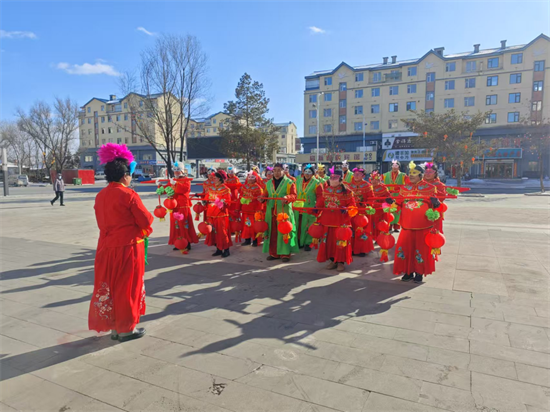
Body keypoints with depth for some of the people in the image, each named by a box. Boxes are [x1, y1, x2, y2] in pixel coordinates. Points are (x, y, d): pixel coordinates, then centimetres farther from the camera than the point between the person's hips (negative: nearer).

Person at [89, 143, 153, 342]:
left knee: (109, 286, 15)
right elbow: (146, 221, -12)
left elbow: (102, 221, 13)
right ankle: (126, 328, 18)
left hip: (107, 248, 7)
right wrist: (144, 231, 8)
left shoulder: (100, 196, 6)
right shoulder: (128, 194, -16)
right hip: (128, 247, -6)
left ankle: (113, 326, 28)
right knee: (127, 288, 6)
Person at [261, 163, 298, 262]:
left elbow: (293, 195, -8)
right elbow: (265, 195, 19)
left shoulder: (289, 182, 1)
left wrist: (287, 197, -28)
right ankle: (273, 253, 18)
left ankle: (285, 253, 7)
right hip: (271, 212, 4)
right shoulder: (269, 183, 16)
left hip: (284, 211, -4)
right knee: (272, 232, 6)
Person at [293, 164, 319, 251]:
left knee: (307, 226, 0)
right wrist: (293, 203, 14)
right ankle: (299, 242, 20)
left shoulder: (316, 183, -2)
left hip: (309, 208, -4)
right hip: (298, 207, 4)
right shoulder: (298, 180, 10)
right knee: (298, 225, 8)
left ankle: (307, 243, 13)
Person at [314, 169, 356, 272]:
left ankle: (341, 262, 14)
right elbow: (321, 203, 13)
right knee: (329, 240, 9)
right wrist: (317, 209, -6)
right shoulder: (325, 190, 9)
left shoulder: (346, 191, -5)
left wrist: (347, 209, -24)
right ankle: (333, 260, 23)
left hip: (341, 221, -4)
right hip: (327, 220, 4)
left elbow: (352, 204, -5)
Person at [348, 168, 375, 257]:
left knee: (363, 231, 0)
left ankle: (362, 250, 12)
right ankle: (353, 249, 19)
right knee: (352, 230, 8)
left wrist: (366, 204, -18)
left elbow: (371, 198, -5)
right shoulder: (350, 185, 8)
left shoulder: (367, 185, -3)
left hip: (363, 212, -3)